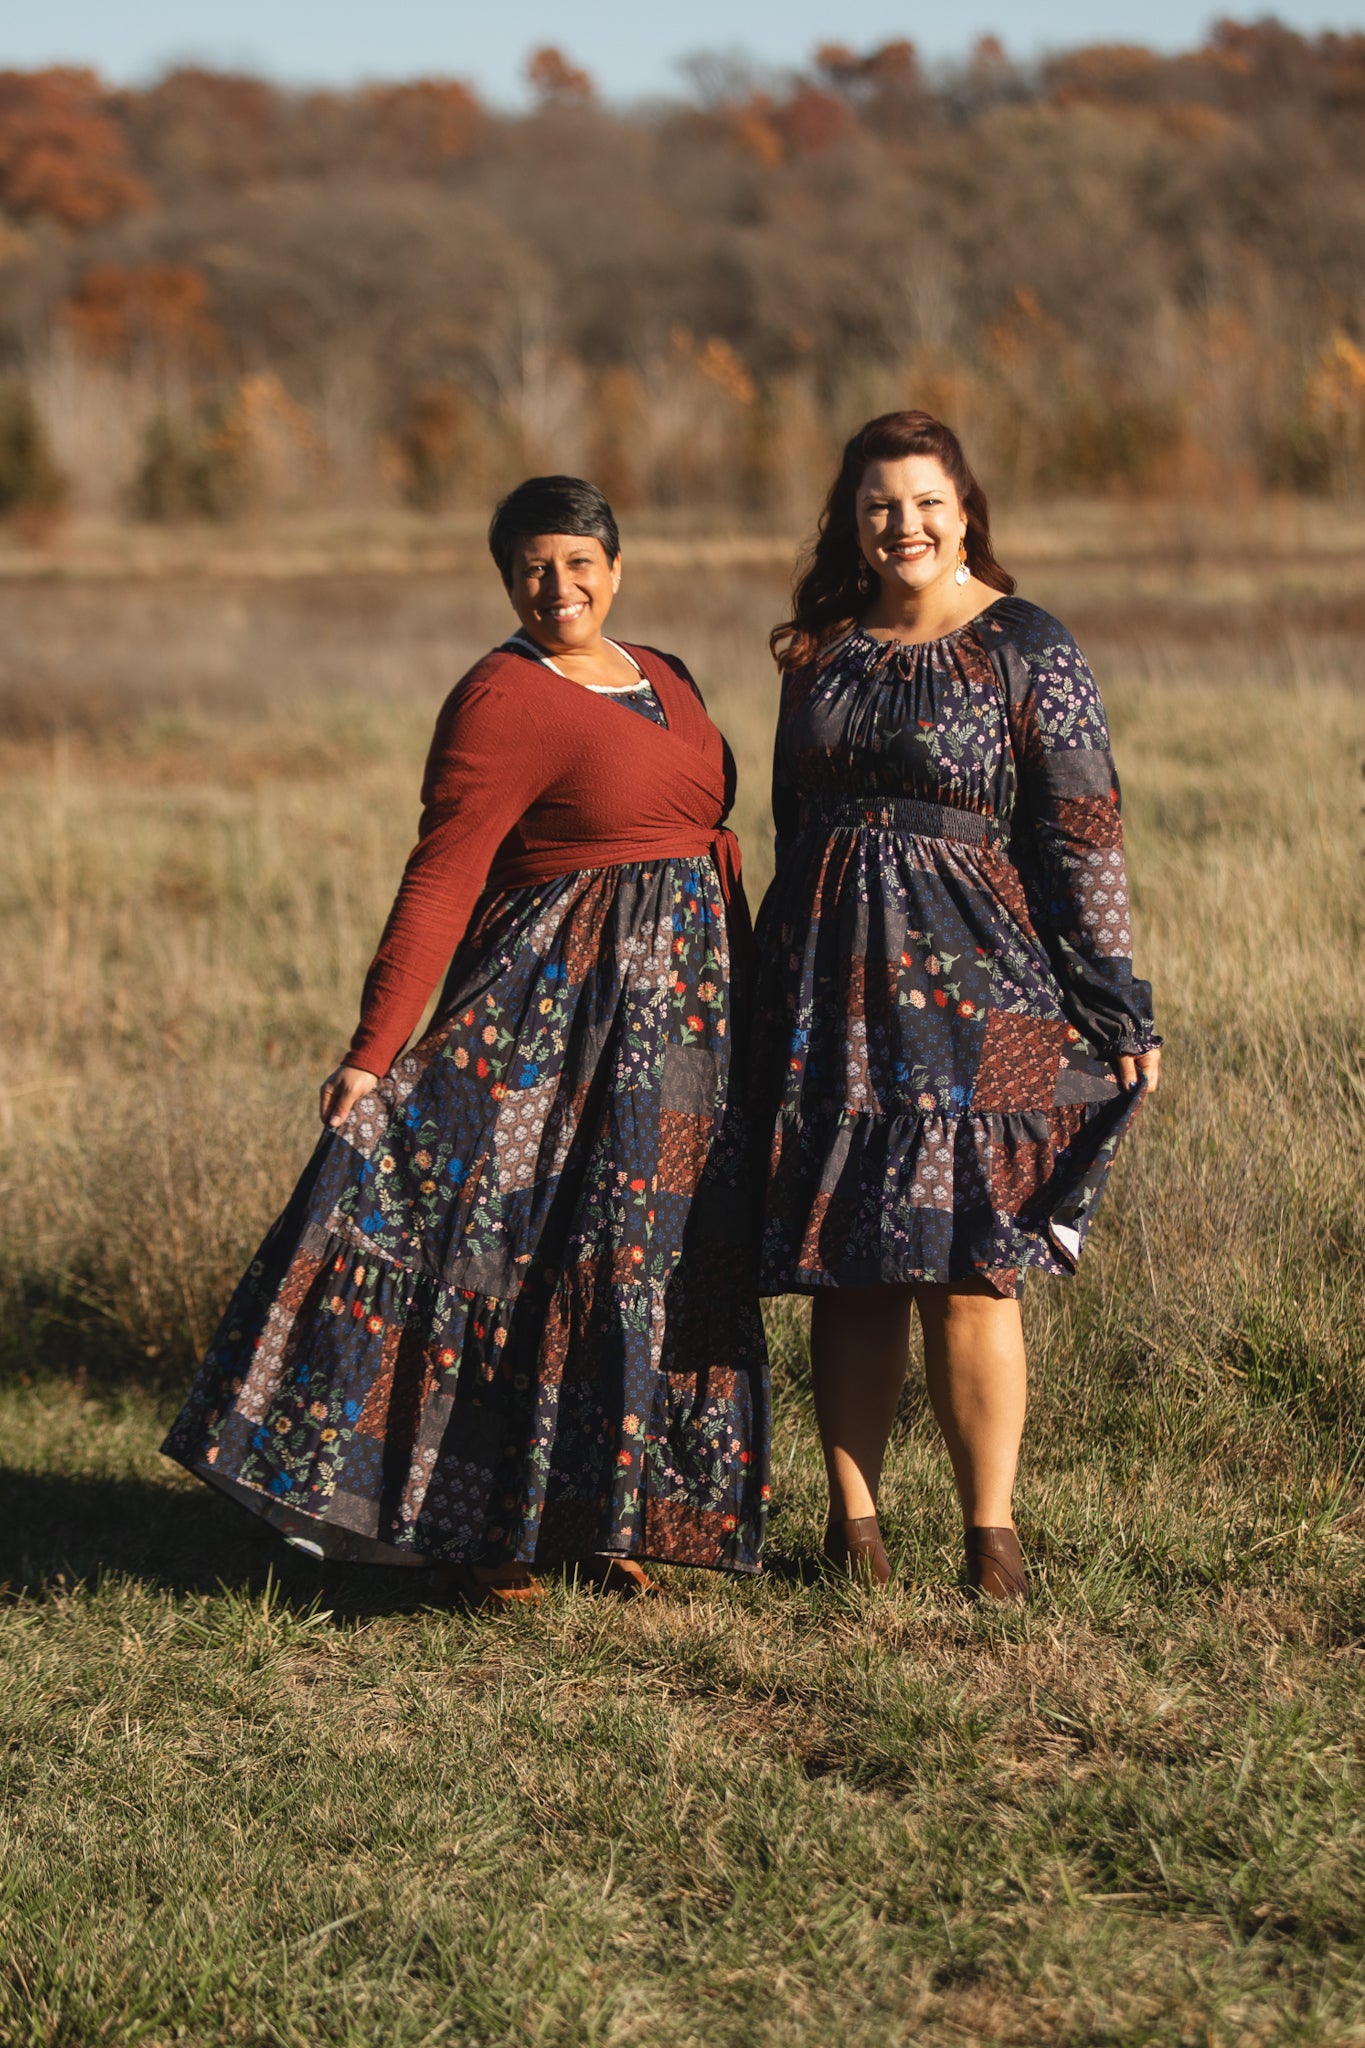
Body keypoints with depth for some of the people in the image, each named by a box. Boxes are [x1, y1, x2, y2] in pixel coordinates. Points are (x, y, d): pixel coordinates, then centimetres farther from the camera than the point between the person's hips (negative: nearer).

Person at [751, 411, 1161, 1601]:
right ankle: (852, 1515, 11)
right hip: (831, 982, 4)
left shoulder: (1026, 652, -2)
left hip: (970, 979, -4)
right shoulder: (820, 650, 12)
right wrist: (787, 978, 19)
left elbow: (1083, 834, -4)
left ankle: (992, 1526, 2)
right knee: (845, 1265, 4)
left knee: (966, 1262, -6)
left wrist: (1118, 1010, -7)